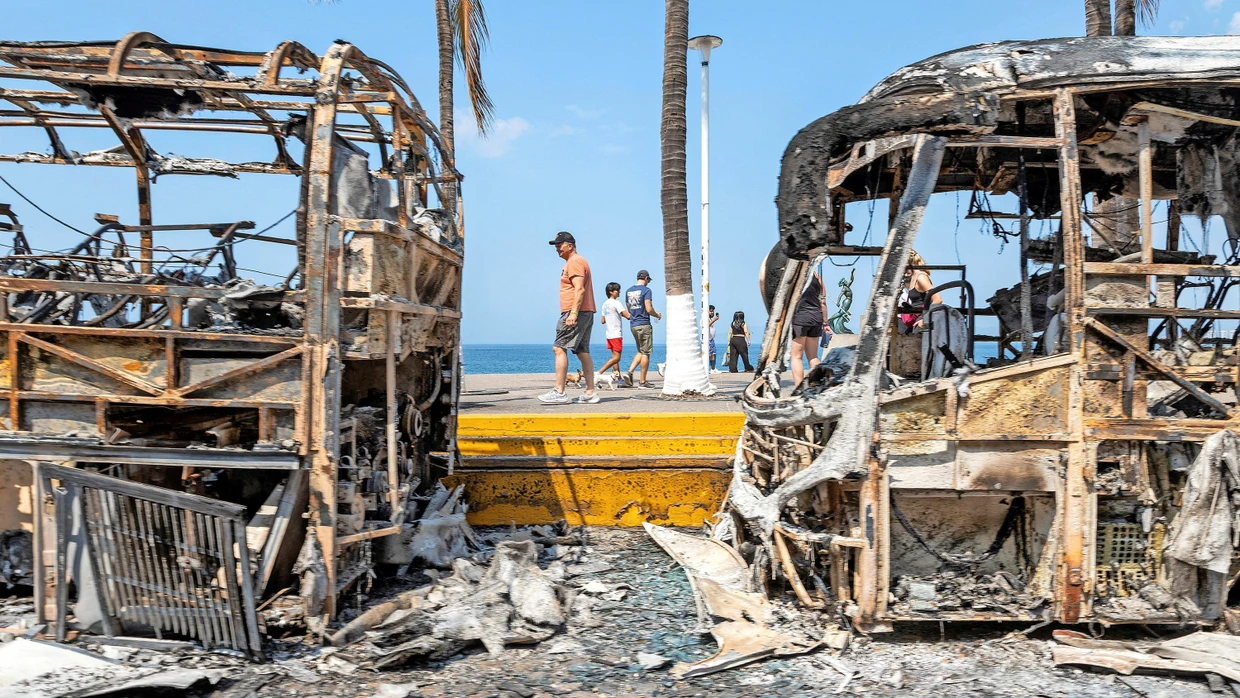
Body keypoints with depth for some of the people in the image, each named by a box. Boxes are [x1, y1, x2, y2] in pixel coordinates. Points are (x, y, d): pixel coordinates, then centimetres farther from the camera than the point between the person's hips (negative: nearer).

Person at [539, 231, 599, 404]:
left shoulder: (574, 262, -8)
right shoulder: (577, 261, 24)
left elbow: (580, 289, -20)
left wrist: (573, 313, -26)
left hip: (575, 313, -11)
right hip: (586, 313, 11)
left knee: (559, 348, -12)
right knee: (583, 352, 8)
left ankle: (559, 392, -16)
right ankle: (590, 392, 7)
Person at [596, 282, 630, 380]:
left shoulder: (605, 304, 13)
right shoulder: (616, 303, -12)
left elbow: (602, 321, 16)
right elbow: (627, 316, -18)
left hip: (609, 334, 9)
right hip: (616, 334, -9)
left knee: (615, 356, 10)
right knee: (616, 357, -8)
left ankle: (618, 378, 10)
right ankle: (599, 373, -15)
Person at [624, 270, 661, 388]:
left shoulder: (628, 291, 13)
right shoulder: (646, 290, -9)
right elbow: (649, 309, -16)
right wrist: (657, 315, 3)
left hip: (633, 325, 7)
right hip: (644, 324, -7)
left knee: (641, 352, 18)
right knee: (645, 353, -1)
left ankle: (630, 372, 0)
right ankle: (643, 381, 1)